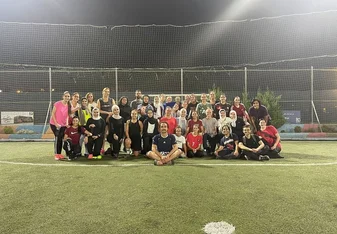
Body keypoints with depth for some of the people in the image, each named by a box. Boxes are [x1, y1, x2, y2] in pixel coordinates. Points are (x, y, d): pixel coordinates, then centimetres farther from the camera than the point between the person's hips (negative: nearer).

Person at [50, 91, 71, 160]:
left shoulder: (69, 106, 4)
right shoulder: (57, 104, -11)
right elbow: (53, 114, -9)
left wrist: (67, 123, -1)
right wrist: (56, 123, -14)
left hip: (63, 125, 5)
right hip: (54, 124, -5)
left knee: (61, 139, 5)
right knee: (57, 137, -11)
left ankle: (59, 154, 14)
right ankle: (56, 154, -2)